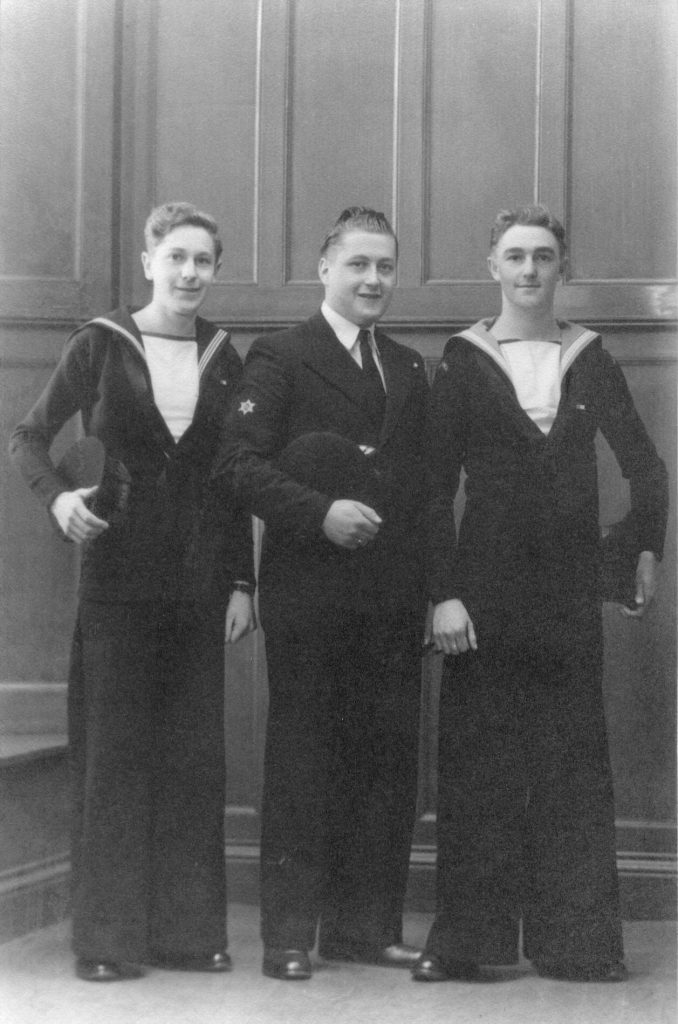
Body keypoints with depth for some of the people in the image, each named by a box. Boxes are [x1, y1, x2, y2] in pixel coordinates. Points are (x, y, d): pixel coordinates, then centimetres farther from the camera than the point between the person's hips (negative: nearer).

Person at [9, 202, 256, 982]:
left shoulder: (223, 359, 8)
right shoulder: (100, 346, -1)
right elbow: (29, 436, 2)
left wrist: (241, 582, 5)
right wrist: (57, 496, -18)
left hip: (198, 586, 3)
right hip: (116, 580, -3)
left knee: (195, 756, 5)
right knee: (113, 754, 0)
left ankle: (188, 929, 14)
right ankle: (107, 938, 8)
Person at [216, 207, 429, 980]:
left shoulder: (409, 370, 17)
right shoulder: (279, 358, -1)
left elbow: (421, 480, 16)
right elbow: (241, 465, -9)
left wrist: (431, 585, 7)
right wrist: (321, 512, -19)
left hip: (392, 598, 5)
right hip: (307, 595, -5)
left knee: (388, 762, 7)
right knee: (302, 763, 1)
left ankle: (367, 924, 17)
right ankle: (289, 933, 8)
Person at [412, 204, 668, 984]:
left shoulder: (590, 361, 7)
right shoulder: (463, 362, 0)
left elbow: (644, 464, 13)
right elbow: (436, 489, -4)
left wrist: (648, 553, 1)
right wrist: (443, 593, -11)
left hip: (570, 591, 2)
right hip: (486, 589, -2)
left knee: (574, 768, 4)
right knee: (477, 767, 1)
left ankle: (577, 940, 11)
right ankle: (465, 939, 9)